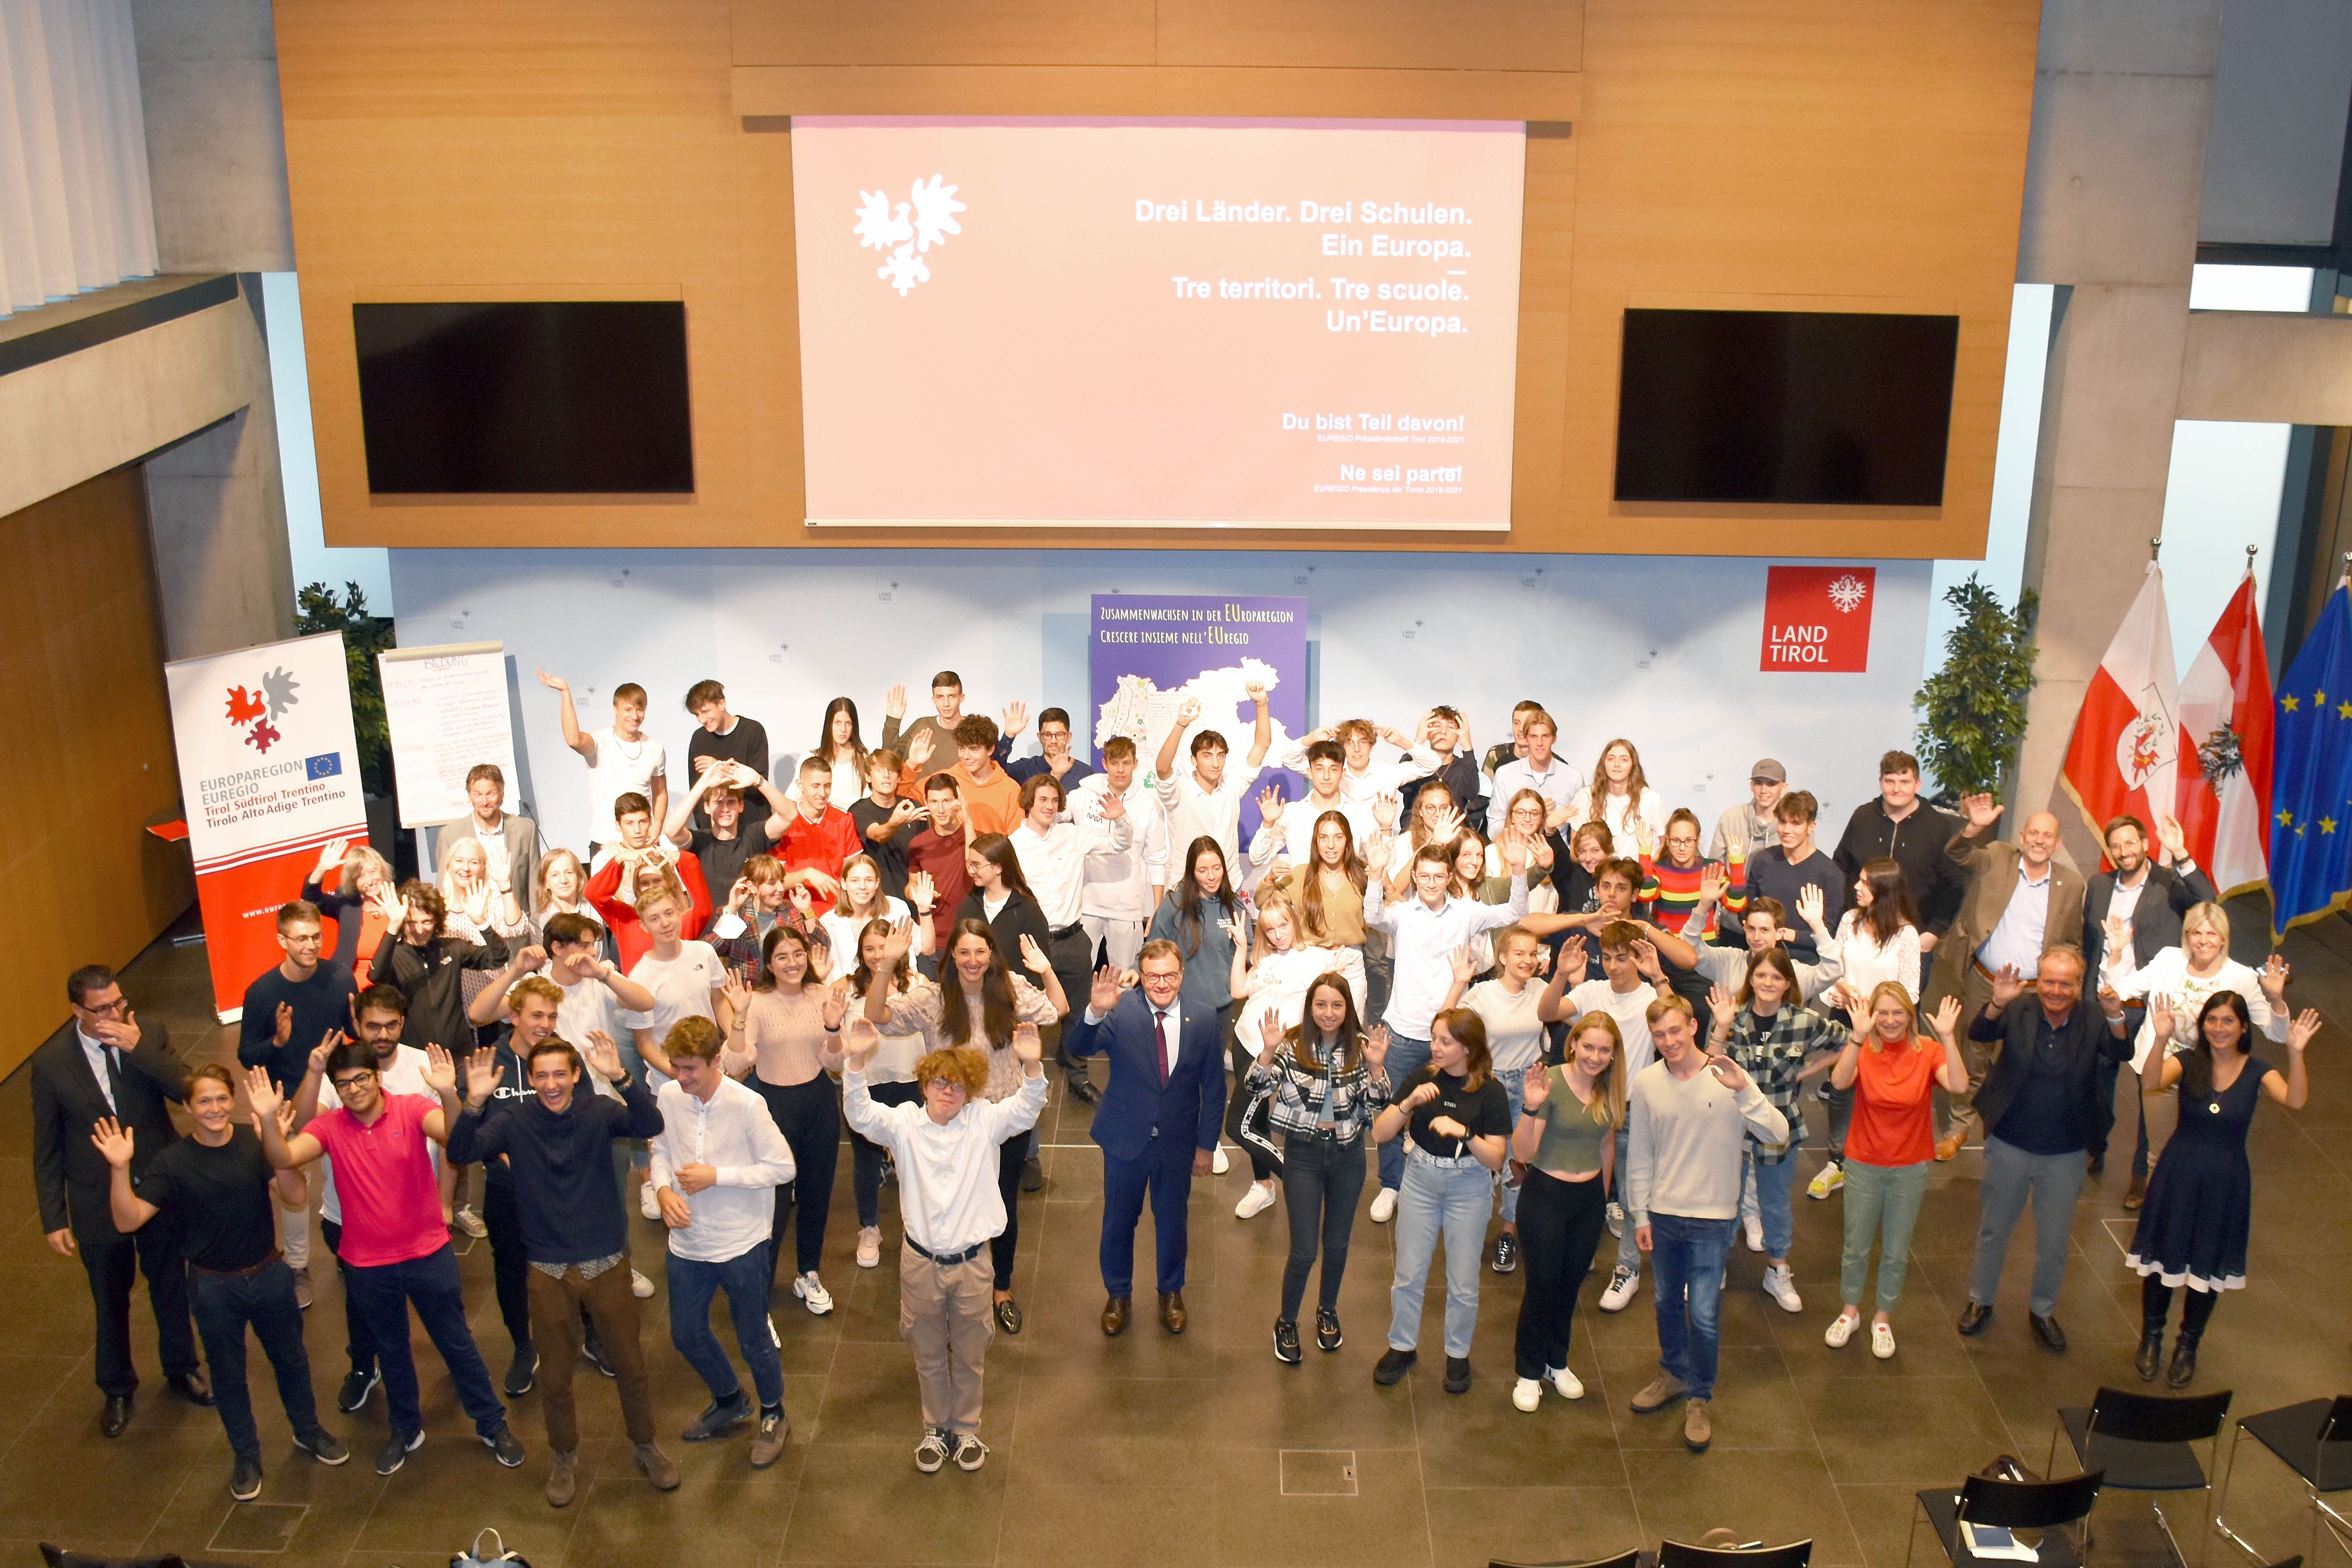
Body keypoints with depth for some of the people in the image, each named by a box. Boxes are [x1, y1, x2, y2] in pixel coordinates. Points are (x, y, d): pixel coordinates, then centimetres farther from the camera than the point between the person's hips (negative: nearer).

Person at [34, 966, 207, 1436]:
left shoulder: (151, 1037, -12)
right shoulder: (51, 1064, -15)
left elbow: (188, 1092, -24)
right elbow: (47, 1149, -7)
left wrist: (139, 1049, -32)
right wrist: (53, 1219, -5)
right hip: (99, 1207, -1)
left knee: (171, 1288, 21)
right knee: (111, 1303, 18)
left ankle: (181, 1368, 45)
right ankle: (117, 1388, 42)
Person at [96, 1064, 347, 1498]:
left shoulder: (256, 1143, -13)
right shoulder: (173, 1163, -15)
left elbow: (295, 1194, -22)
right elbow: (127, 1220, -21)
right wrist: (120, 1170, -36)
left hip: (269, 1275, 1)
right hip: (214, 1287, -1)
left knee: (291, 1359, 20)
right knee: (228, 1375, 17)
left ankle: (308, 1431, 45)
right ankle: (246, 1457, 38)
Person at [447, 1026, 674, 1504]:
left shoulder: (597, 1112, -12)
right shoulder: (514, 1120, -9)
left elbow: (650, 1125, -29)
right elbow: (462, 1152, -22)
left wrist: (621, 1078, -46)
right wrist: (474, 1104, -41)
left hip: (607, 1265, -1)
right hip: (549, 1272, 1)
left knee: (629, 1365, 14)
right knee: (555, 1378, 14)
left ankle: (646, 1446, 37)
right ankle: (565, 1458, 38)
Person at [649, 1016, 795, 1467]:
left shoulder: (746, 1105, -22)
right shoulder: (668, 1097, -9)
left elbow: (783, 1168, -17)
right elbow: (661, 1151, 7)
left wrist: (717, 1176, -22)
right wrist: (664, 1189, -14)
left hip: (742, 1244, -5)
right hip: (687, 1242, 5)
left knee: (753, 1340, 11)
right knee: (687, 1335, 20)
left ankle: (773, 1416, 38)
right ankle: (730, 1404, 47)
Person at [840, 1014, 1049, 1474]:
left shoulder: (985, 1121, -6)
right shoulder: (904, 1122, -6)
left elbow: (1026, 1109, -20)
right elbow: (860, 1114, -20)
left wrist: (1032, 1066, -40)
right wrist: (857, 1062, -37)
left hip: (970, 1261, 0)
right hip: (920, 1260, 0)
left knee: (969, 1355, 16)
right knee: (928, 1354, 18)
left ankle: (966, 1430, 38)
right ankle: (935, 1430, 39)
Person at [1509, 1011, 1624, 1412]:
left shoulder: (1611, 1089, -2)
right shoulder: (1552, 1083, -20)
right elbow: (1522, 1153, -23)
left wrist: (1603, 1195, 18)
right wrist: (1531, 1108, -38)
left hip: (1590, 1198, 5)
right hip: (1546, 1195, -5)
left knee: (1571, 1282, 17)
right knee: (1542, 1284, 4)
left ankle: (1557, 1363, 36)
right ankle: (1529, 1373, 22)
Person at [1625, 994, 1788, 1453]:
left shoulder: (1727, 1077, -12)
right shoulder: (1646, 1083, -4)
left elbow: (1778, 1135, -20)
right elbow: (1640, 1155, 5)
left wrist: (1743, 1090, -33)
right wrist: (1640, 1215, 6)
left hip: (1712, 1218, -3)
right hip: (1662, 1214, 3)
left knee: (1703, 1314, -1)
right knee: (1668, 1303, 19)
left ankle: (1701, 1398, 21)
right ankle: (1674, 1375, 42)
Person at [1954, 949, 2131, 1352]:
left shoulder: (2091, 1022, -9)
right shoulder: (2019, 1011, -11)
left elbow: (2123, 1053, -23)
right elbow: (1978, 1033, -24)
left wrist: (2116, 1018, -43)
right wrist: (1997, 1003, -44)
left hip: (2065, 1155, 1)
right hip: (2010, 1147, 0)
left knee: (2054, 1241, 15)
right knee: (1993, 1230, 17)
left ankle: (2043, 1311, 37)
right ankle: (1980, 1301, 37)